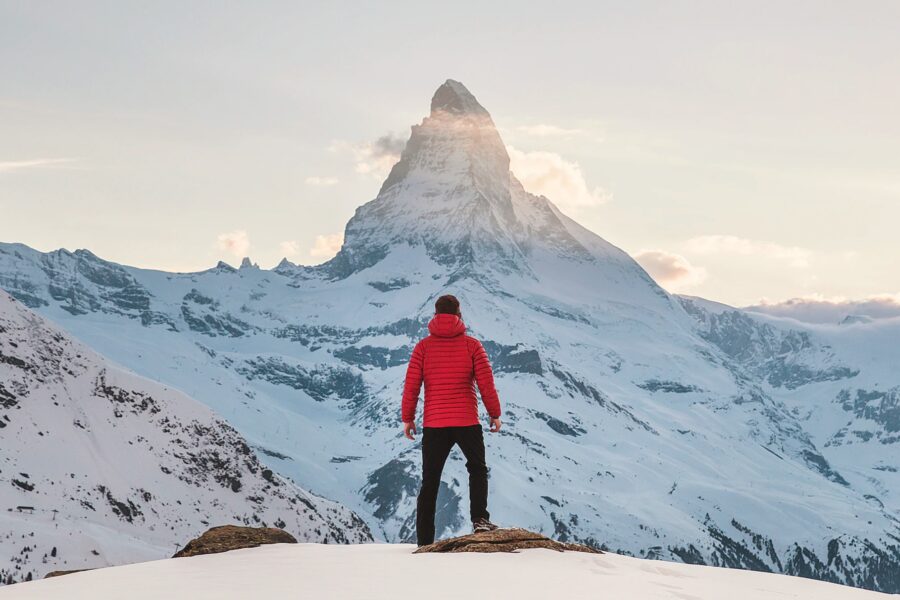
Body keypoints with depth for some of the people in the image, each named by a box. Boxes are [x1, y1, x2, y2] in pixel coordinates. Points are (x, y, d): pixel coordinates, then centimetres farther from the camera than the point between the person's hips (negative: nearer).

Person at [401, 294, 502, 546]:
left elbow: (411, 384, -1)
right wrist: (495, 414, 8)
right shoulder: (471, 345, -2)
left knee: (430, 482, 9)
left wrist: (407, 418, 8)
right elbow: (486, 383, -3)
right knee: (477, 469, 20)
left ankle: (424, 541, 7)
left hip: (433, 424, 1)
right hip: (467, 422, -1)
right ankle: (479, 519, 1)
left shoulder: (423, 346, 1)